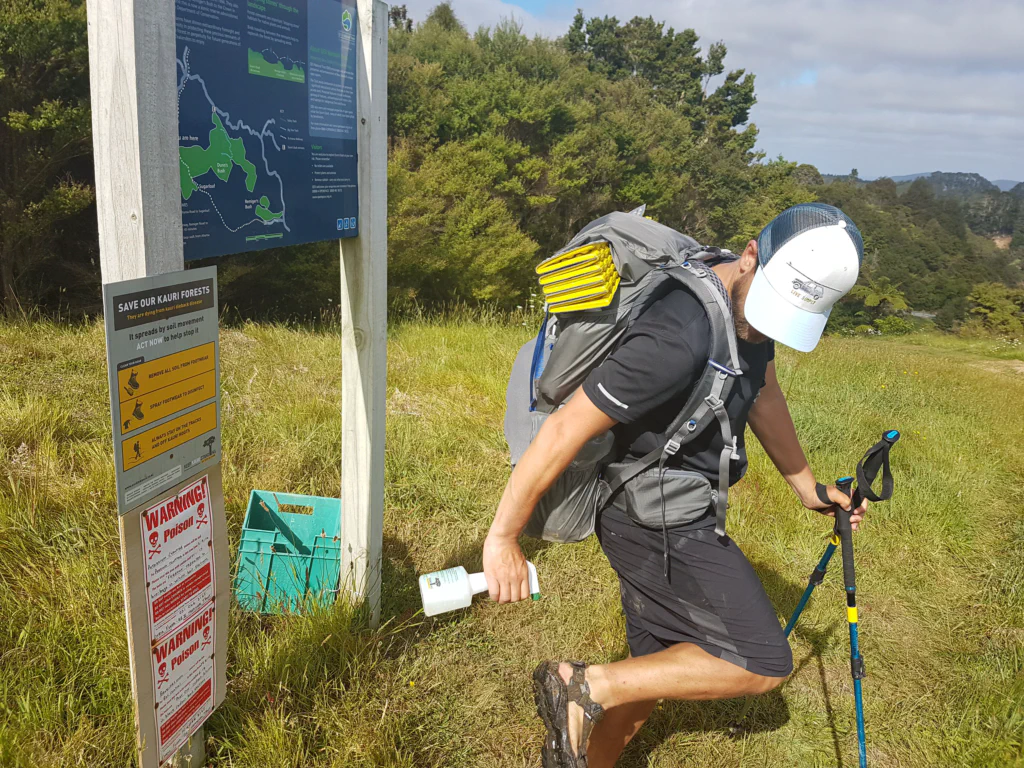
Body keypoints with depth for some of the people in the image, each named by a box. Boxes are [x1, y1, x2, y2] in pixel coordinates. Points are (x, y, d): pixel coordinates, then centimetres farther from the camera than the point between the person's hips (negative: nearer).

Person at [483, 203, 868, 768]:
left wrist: (805, 485, 26)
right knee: (763, 664, -8)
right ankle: (586, 688, -3)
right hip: (654, 524, -9)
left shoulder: (752, 304, -1)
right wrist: (503, 538, -22)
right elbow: (565, 430, -29)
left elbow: (763, 394, 17)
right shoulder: (679, 339, -32)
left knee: (654, 673, 19)